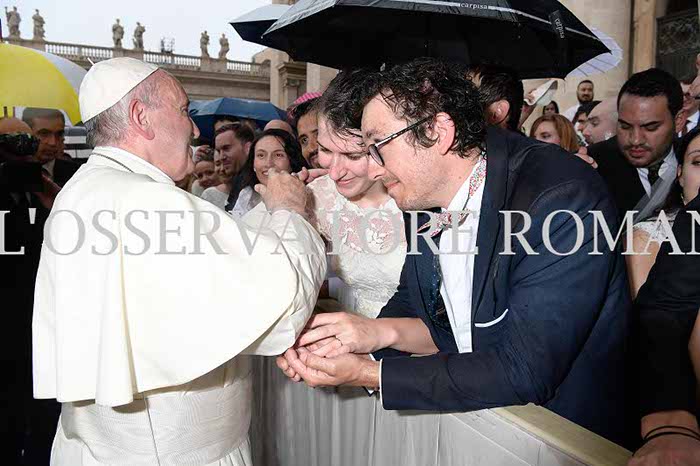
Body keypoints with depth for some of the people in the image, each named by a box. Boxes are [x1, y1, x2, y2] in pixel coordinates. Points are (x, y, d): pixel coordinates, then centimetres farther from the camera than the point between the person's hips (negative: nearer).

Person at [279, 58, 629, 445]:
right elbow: (443, 322, 6)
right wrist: (383, 332, -16)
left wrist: (365, 373, -23)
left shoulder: (565, 199, -24)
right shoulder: (424, 194, -4)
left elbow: (523, 372, -26)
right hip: (474, 411, 5)